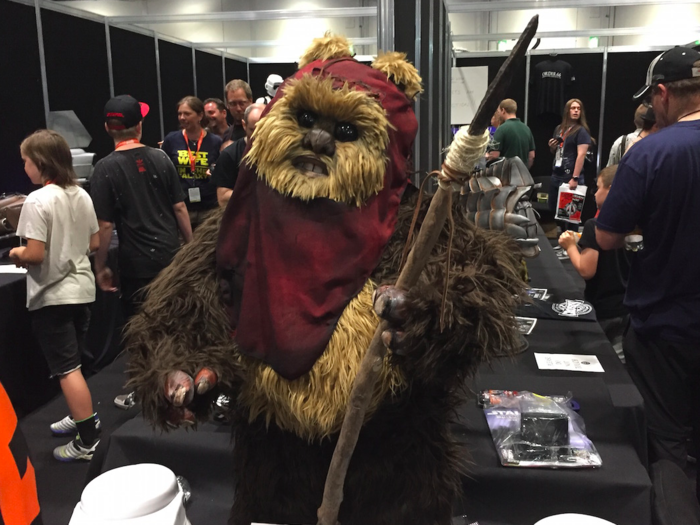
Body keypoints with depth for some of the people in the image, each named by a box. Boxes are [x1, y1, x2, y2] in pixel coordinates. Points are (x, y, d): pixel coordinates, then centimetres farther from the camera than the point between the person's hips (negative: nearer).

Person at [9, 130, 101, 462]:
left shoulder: (37, 201, -18)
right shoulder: (82, 195, 4)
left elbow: (35, 254, -21)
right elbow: (94, 244, 9)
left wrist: (16, 254, -2)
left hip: (52, 296, -7)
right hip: (82, 289, 8)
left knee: (66, 369, -1)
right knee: (71, 362, 22)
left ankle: (88, 441, 3)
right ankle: (82, 416, 34)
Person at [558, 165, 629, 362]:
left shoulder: (595, 226, -18)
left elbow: (586, 270, -22)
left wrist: (570, 246, -7)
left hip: (602, 310, -6)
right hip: (628, 307, 6)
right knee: (619, 359, 14)